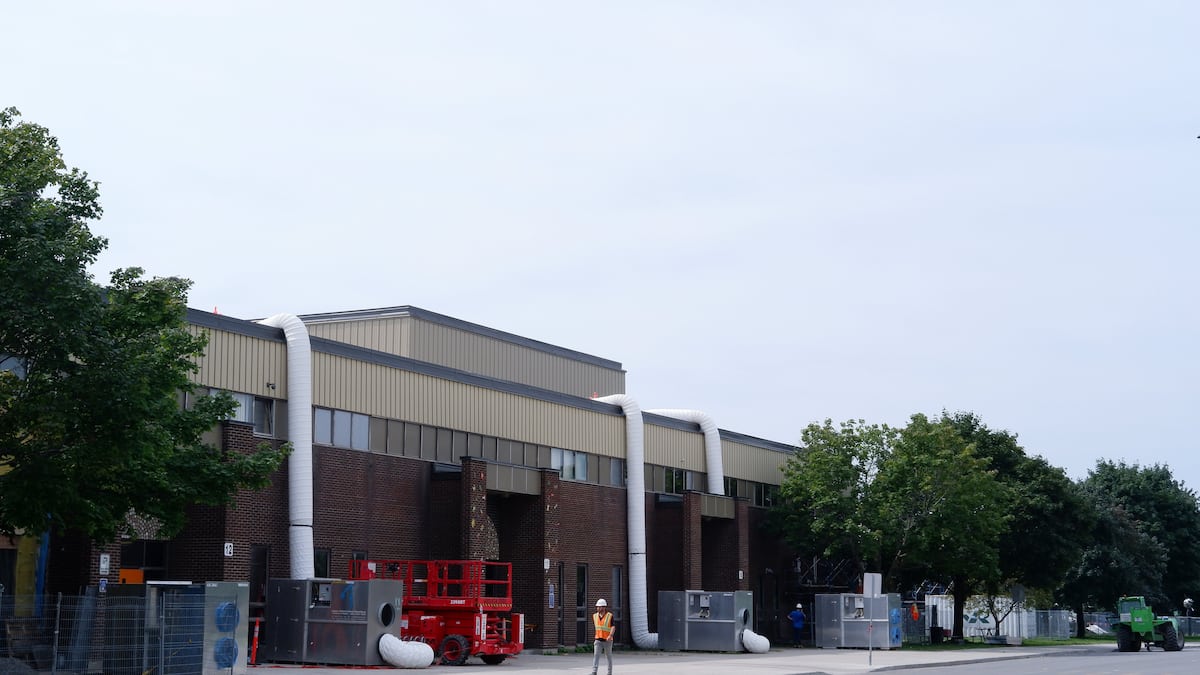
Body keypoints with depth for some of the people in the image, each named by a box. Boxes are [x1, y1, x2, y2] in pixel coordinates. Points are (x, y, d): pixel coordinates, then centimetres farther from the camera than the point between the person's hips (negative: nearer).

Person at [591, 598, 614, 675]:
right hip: (598, 640, 3)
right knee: (596, 655, -13)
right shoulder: (595, 616, 5)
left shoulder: (610, 616, -9)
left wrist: (610, 635, -31)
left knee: (609, 656, 11)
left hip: (607, 640, -3)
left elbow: (613, 627, -16)